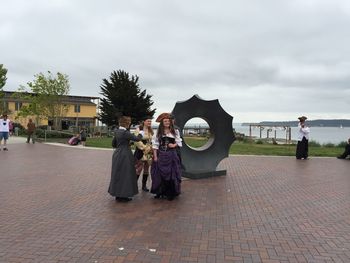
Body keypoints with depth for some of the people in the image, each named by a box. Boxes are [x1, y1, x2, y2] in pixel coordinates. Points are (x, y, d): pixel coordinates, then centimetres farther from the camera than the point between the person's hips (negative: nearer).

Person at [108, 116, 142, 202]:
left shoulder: (117, 131, 9)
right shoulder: (125, 132, -18)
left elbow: (113, 144, 17)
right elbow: (137, 139, -16)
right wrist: (139, 133, 3)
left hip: (117, 155, 9)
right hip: (124, 156, -9)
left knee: (118, 175, 15)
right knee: (125, 175, 1)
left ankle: (118, 194, 25)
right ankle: (122, 196, 7)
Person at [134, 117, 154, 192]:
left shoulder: (151, 131, 13)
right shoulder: (139, 130, -6)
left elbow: (153, 141, 17)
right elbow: (137, 141, -14)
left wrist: (151, 148, 1)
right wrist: (145, 148, -16)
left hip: (149, 153, 6)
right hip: (140, 152, -6)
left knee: (146, 169, 9)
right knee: (138, 169, -8)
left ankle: (144, 185, 18)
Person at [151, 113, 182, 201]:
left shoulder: (175, 131, 4)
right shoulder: (158, 132, 2)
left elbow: (179, 142, 9)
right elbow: (155, 144, 0)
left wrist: (174, 145, -12)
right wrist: (155, 156, -7)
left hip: (171, 155, 0)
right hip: (161, 155, 0)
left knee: (171, 174, 1)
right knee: (160, 174, 3)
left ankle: (170, 193, 13)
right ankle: (160, 192, 17)